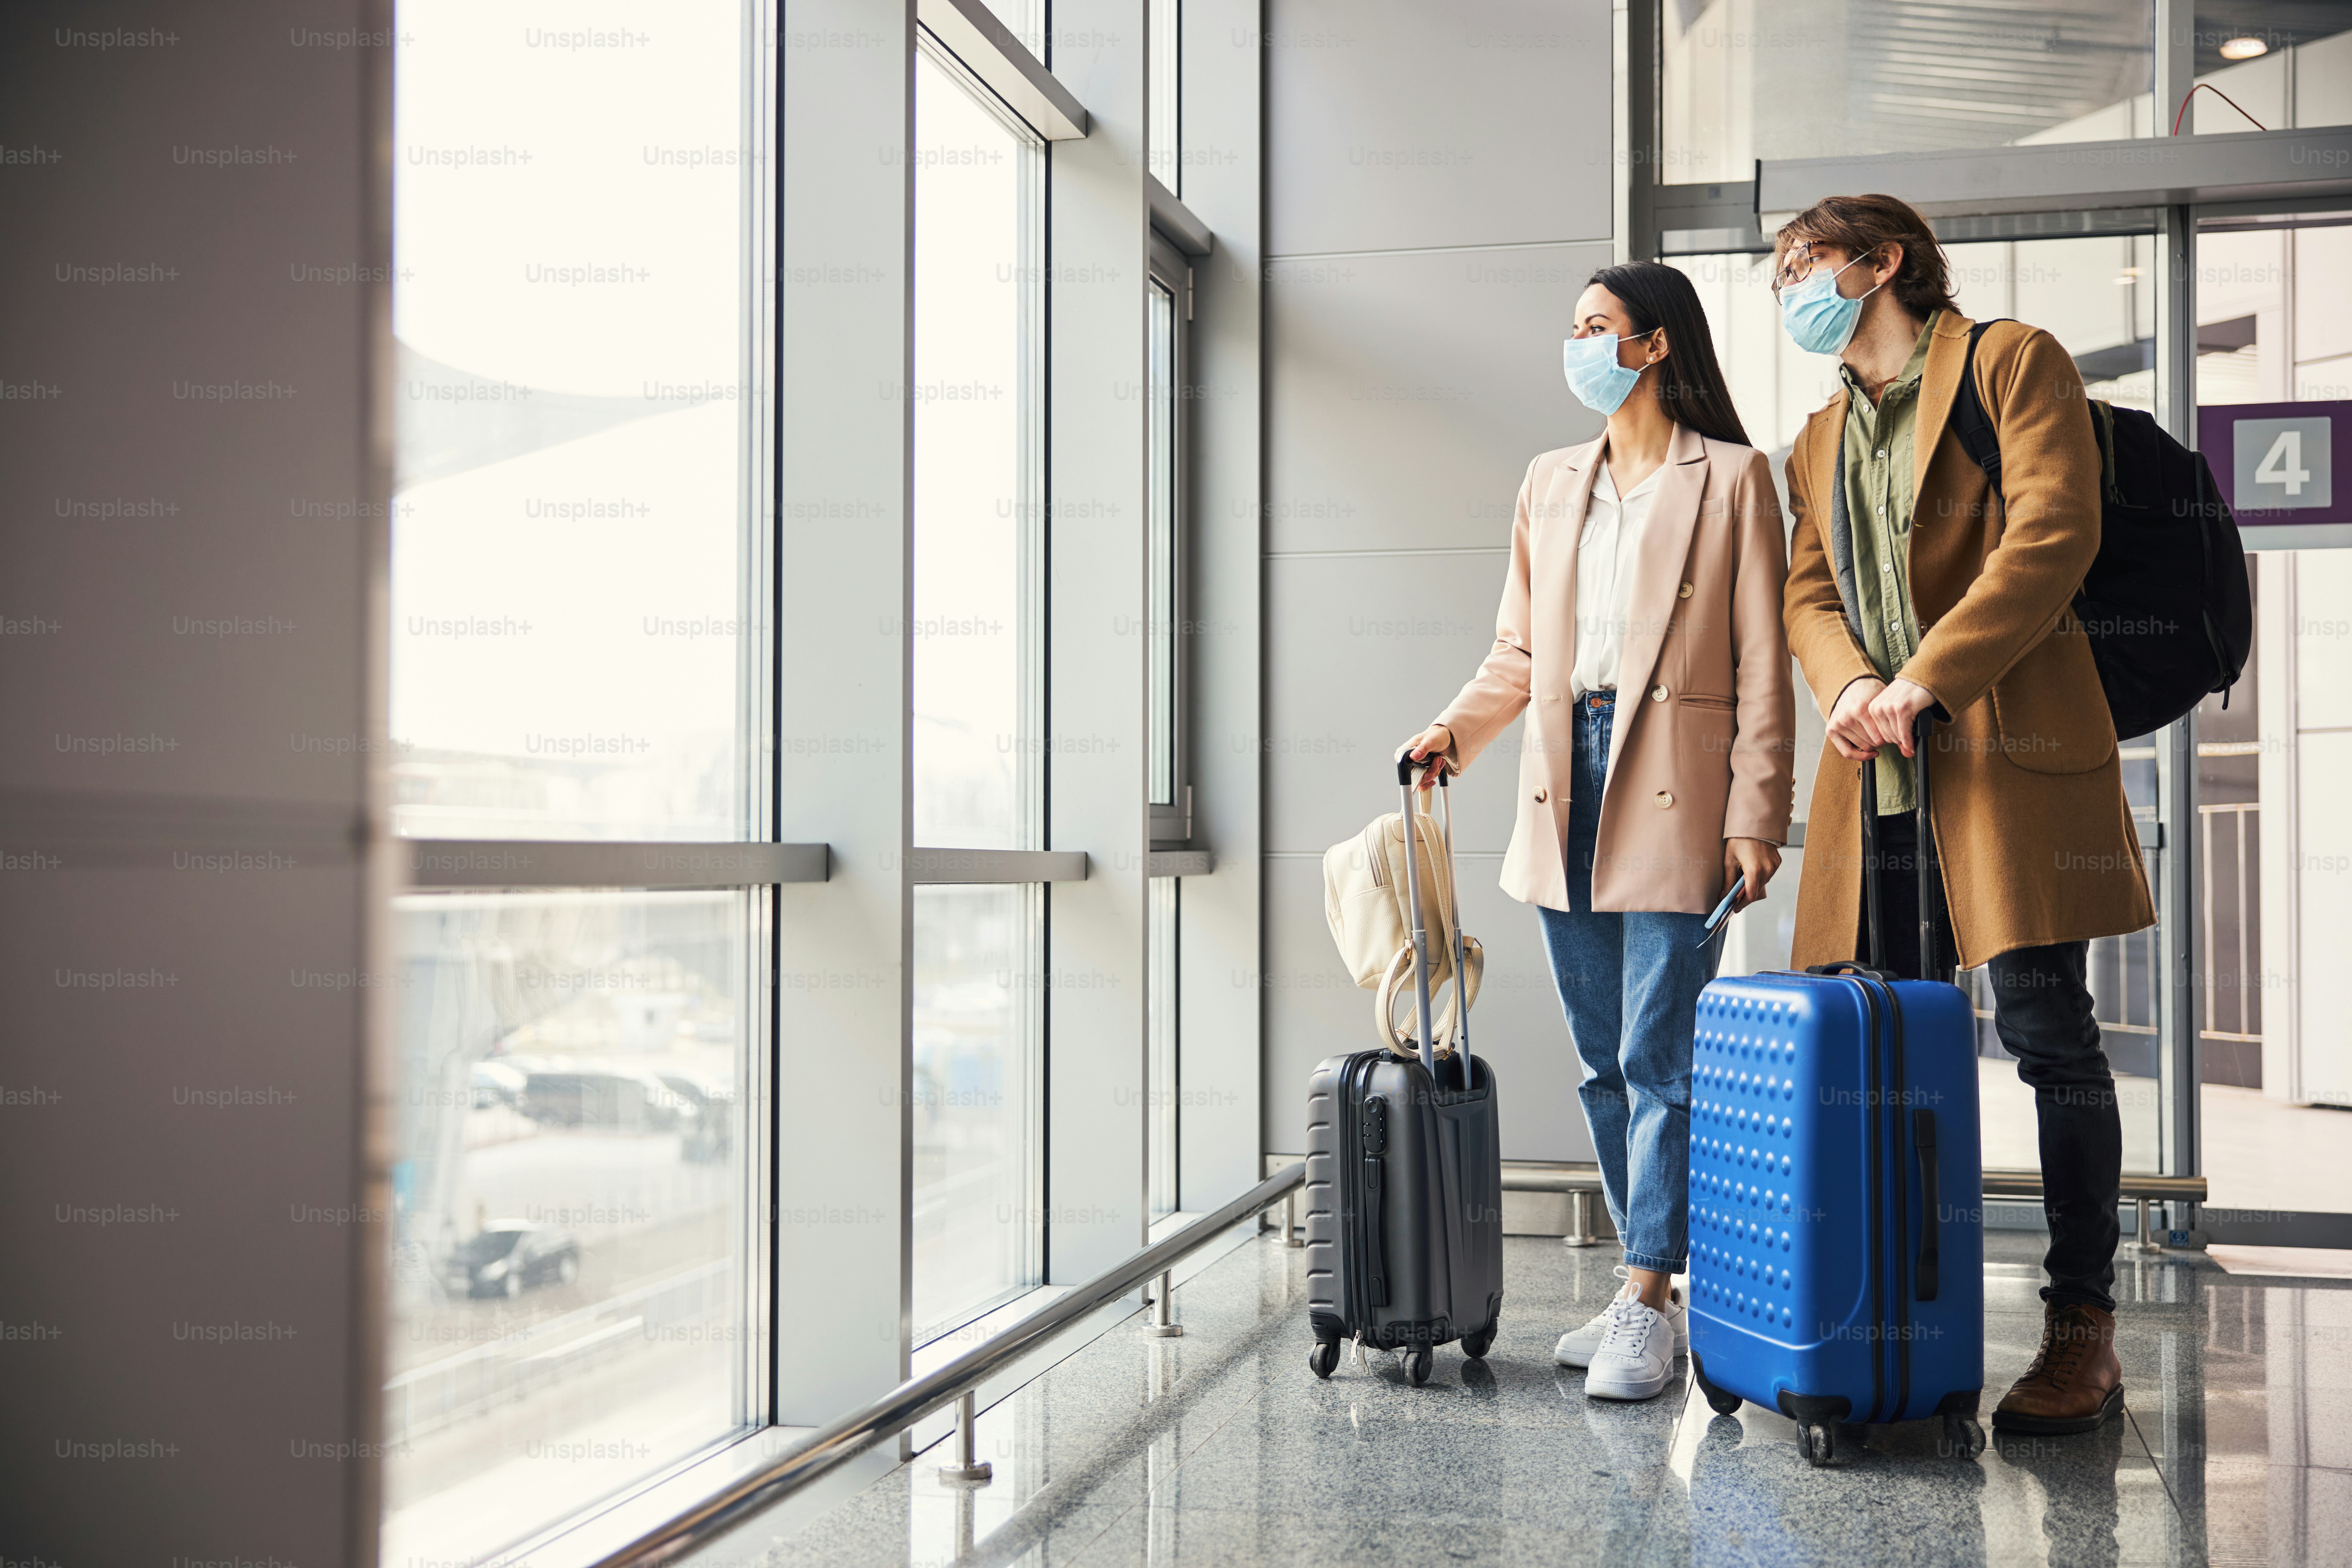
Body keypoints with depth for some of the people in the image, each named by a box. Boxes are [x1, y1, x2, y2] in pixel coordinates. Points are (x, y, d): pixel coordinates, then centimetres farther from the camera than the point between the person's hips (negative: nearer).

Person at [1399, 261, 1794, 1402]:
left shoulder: (1731, 478, 1)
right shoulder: (1551, 483, 17)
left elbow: (1761, 664, -3)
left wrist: (1755, 817, -9)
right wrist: (1456, 730, 2)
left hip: (1673, 793, -6)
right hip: (1566, 791, 6)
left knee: (1658, 1060, -7)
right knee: (1603, 1062, 9)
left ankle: (1645, 1307, -1)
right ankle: (1657, 1291, 18)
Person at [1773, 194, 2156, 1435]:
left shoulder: (2012, 362, 5)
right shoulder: (1821, 441, 25)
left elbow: (2052, 536, -8)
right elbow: (1810, 590, 17)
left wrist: (1925, 681, -15)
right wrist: (1846, 684, -6)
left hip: (2008, 745, -6)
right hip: (1879, 766, 6)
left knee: (2046, 1031, -7)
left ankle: (2083, 1331, 0)